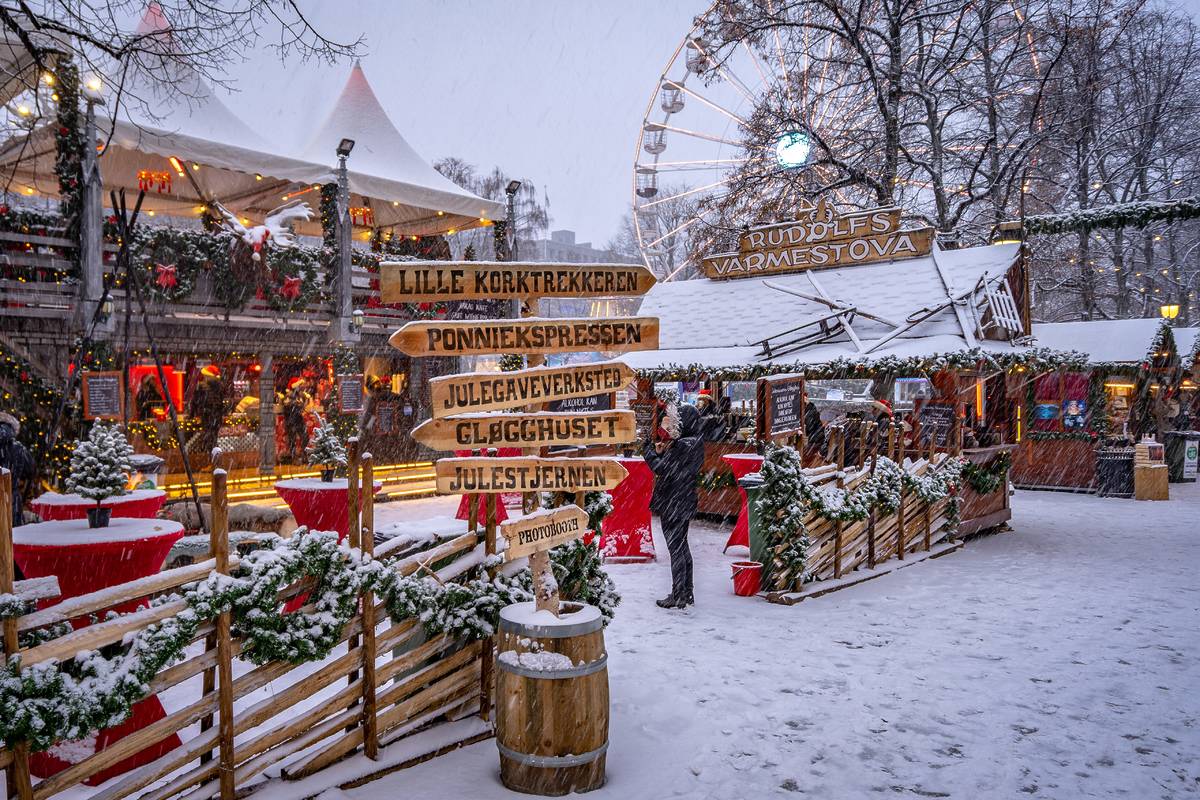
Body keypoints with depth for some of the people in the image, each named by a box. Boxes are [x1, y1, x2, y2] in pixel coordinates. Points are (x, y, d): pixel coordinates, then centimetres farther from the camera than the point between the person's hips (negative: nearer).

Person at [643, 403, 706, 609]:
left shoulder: (682, 445, -22)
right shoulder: (695, 442, 9)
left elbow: (662, 469, -21)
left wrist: (648, 449, -11)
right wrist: (661, 451, -3)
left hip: (673, 504, -10)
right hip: (685, 502, 10)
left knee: (675, 549, -1)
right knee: (682, 547, 18)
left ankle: (678, 596, 6)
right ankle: (687, 593, 27)